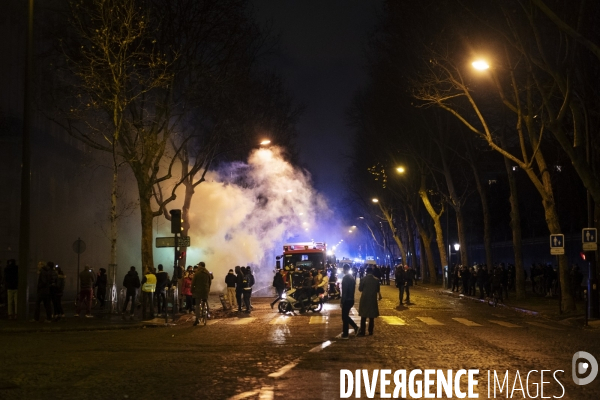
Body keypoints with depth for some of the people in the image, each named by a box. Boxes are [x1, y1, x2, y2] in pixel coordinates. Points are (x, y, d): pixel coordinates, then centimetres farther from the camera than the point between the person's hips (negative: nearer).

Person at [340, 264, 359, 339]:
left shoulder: (345, 278, -17)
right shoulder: (352, 277, 11)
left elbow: (344, 291, -20)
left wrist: (342, 301, -16)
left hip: (347, 300, -9)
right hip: (351, 299, 9)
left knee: (344, 317, 0)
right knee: (346, 316, 19)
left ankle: (345, 334, 4)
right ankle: (355, 326, 12)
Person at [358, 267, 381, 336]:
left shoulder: (363, 279, -11)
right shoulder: (376, 280, -3)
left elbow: (360, 289, -4)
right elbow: (378, 290, 5)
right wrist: (379, 296, 25)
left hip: (365, 299, -2)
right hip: (373, 299, 2)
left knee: (363, 316, 4)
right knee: (371, 317, 10)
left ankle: (362, 331, 0)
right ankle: (370, 331, 12)